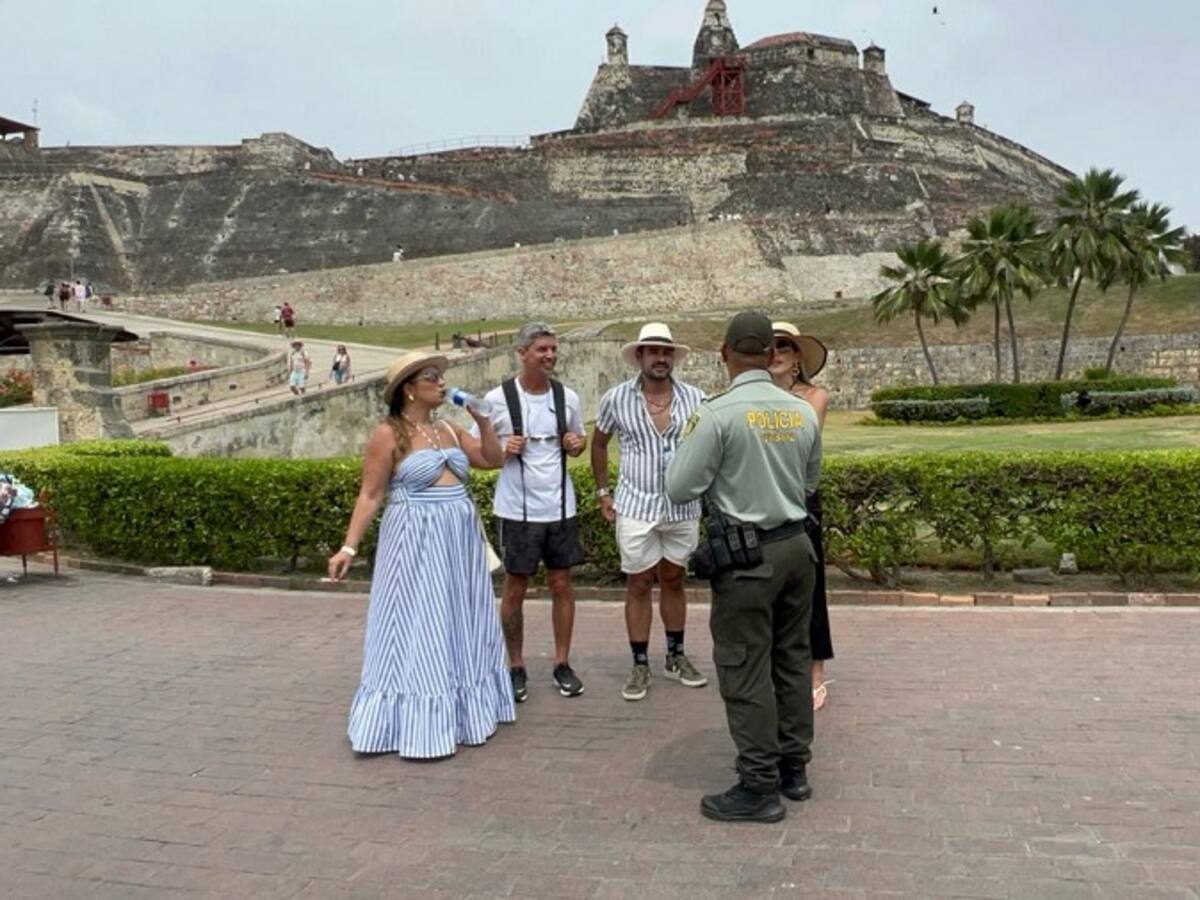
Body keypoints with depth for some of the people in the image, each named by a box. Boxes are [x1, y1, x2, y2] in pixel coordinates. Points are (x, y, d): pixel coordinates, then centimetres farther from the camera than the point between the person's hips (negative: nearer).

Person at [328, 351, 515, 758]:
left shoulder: (450, 430, 10)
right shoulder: (389, 435, -9)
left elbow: (494, 459, 11)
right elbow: (370, 495, -11)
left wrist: (482, 419, 1)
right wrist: (349, 547, -16)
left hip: (460, 541, 7)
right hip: (416, 542, -7)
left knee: (458, 628, 14)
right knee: (416, 630, 0)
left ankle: (460, 711, 28)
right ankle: (416, 726, 10)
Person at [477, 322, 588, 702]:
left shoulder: (567, 397, 2)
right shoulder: (498, 398, -8)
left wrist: (577, 443, -7)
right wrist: (502, 450, -19)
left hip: (560, 506, 3)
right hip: (517, 509, -3)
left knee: (561, 585, 9)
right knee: (515, 589, 7)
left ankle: (562, 664, 22)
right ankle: (516, 668, 21)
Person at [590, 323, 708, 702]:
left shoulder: (695, 399, -4)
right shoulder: (616, 399, -4)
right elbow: (598, 443, 10)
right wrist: (602, 491, 6)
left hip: (683, 507, 1)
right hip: (636, 507, -1)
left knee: (674, 581, 16)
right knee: (639, 586, 7)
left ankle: (676, 657, 30)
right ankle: (640, 666, 18)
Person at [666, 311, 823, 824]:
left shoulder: (718, 413, -16)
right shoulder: (803, 412, 2)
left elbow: (679, 489, -13)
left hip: (746, 555, -6)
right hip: (797, 545, 6)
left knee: (746, 671, 3)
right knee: (792, 659, 17)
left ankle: (759, 787, 12)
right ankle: (794, 769, 29)